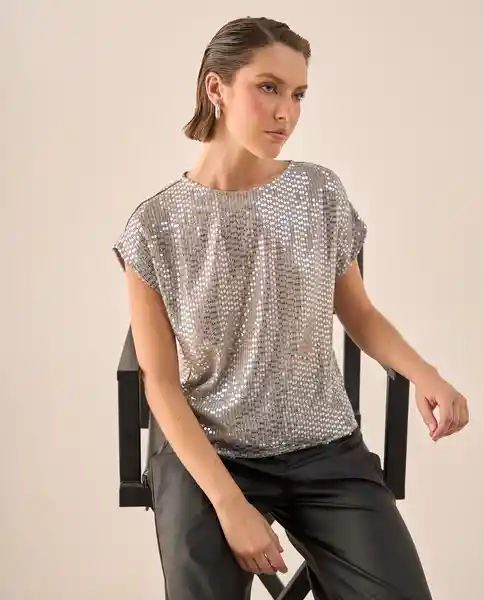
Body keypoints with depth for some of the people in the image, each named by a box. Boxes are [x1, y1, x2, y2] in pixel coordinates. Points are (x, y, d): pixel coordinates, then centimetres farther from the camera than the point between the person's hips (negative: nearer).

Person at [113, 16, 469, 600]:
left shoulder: (321, 194, -2)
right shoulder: (156, 226, -8)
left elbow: (360, 314, 10)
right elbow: (161, 384, -7)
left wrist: (423, 373, -10)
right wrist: (230, 503, -17)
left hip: (324, 448, 2)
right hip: (205, 449, -1)